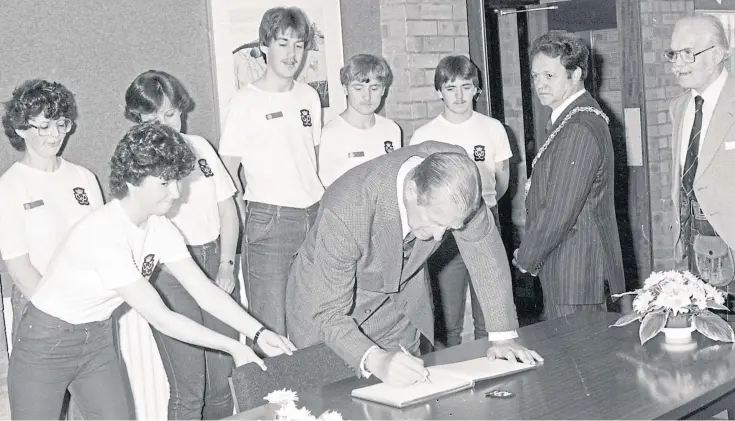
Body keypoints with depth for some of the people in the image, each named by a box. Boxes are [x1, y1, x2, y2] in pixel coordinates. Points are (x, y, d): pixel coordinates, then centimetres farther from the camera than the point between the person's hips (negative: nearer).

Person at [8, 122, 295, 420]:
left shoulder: (159, 228, -9)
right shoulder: (104, 234, -31)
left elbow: (205, 291, -7)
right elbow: (160, 318, -29)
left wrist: (259, 333, -18)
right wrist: (232, 347, -26)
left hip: (97, 340, 7)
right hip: (47, 343, -7)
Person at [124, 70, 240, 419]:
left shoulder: (199, 146, 9)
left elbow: (227, 209, 11)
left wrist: (226, 265, 3)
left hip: (215, 262, 4)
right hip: (170, 273, -4)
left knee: (222, 378, 8)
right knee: (188, 388, -4)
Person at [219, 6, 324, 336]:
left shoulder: (309, 96, 11)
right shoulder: (245, 102, -4)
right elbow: (228, 171, 0)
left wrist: (322, 207, 12)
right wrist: (248, 222, -4)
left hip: (315, 216, 5)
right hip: (269, 221, -5)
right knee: (271, 330, -3)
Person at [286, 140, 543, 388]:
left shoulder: (453, 171, -26)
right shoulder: (346, 212, -39)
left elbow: (482, 246, -14)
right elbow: (328, 313, -33)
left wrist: (503, 337, -16)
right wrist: (375, 360, -50)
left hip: (401, 297, 4)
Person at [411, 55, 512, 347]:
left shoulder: (493, 129, 4)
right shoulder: (424, 136, -2)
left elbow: (502, 182, 14)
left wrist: (481, 204, 6)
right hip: (443, 230, -2)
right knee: (448, 323, 2)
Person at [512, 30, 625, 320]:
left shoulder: (580, 128, -20)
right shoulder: (570, 118, 14)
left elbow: (560, 211, -22)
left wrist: (526, 258, -9)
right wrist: (530, 253, 9)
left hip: (576, 271, -10)